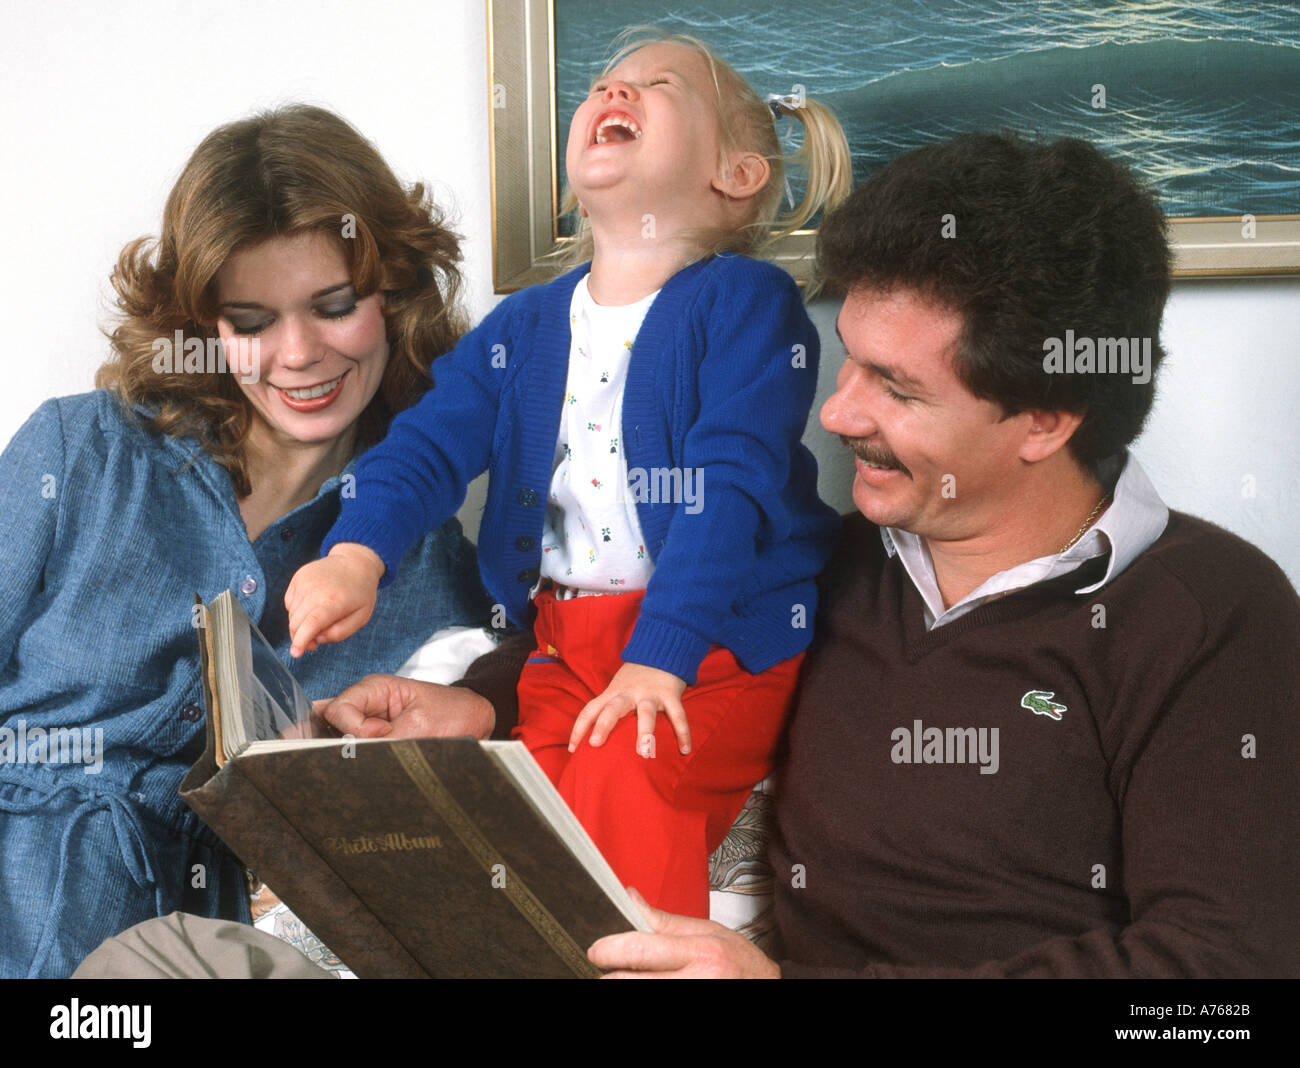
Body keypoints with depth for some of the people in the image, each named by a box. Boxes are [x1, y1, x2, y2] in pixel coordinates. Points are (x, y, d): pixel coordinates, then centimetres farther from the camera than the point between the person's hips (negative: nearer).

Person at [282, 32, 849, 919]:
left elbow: (730, 484, -16)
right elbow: (429, 446, 4)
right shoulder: (524, 327, 13)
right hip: (565, 642, 5)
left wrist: (659, 659, -25)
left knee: (625, 775, -28)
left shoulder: (748, 303, -5)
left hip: (719, 639, -5)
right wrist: (357, 555, -17)